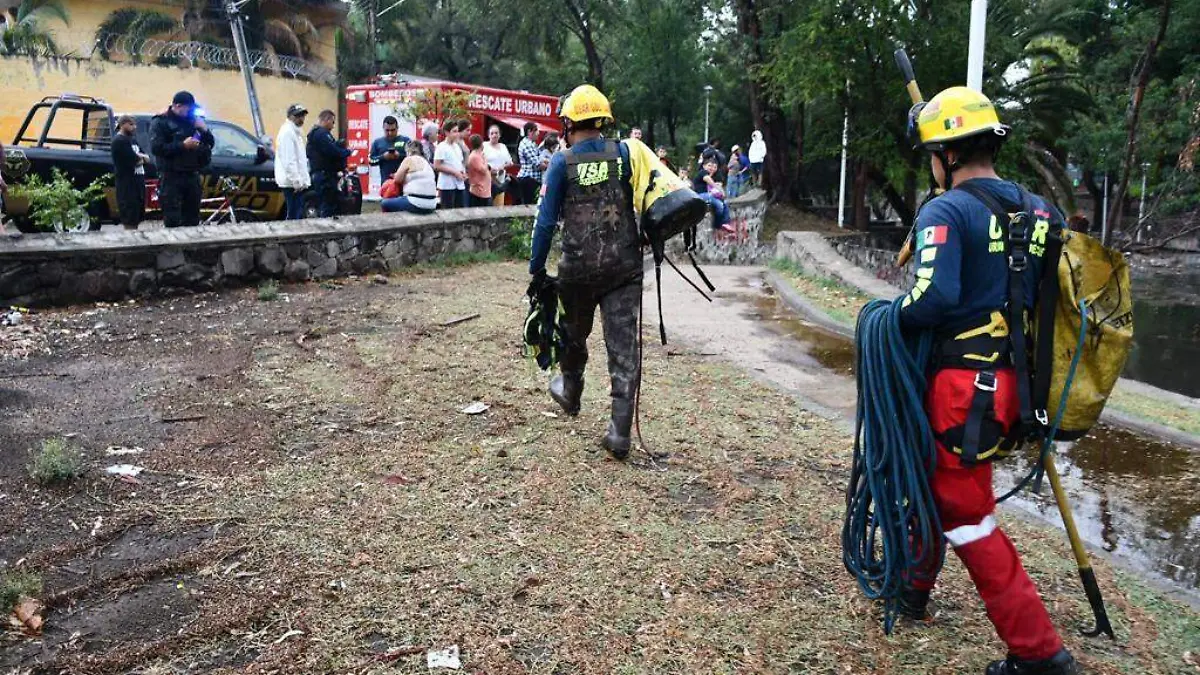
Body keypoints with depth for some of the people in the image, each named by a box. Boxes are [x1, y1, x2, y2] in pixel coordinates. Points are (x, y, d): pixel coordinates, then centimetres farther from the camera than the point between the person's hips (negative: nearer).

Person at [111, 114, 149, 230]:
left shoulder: (132, 140, 21)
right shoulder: (119, 141, -7)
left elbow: (147, 158, 15)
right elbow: (132, 159, -18)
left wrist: (138, 157, -5)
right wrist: (141, 157, 3)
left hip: (137, 181, 9)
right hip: (126, 183, -9)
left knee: (138, 215, 10)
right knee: (130, 216, -10)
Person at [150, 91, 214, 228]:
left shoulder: (192, 121, 16)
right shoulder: (160, 122, 1)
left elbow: (210, 144, 18)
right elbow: (156, 147, -12)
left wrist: (204, 130, -1)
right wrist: (182, 145, -18)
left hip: (192, 176, 5)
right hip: (171, 177, -5)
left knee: (192, 220, 6)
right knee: (172, 220, -11)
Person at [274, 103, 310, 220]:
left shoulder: (296, 132, 22)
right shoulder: (287, 132, -12)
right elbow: (288, 161, -20)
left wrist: (303, 180, 22)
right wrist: (297, 181, -22)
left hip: (297, 183, 10)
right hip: (292, 183, -10)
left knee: (298, 214, 13)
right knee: (294, 215, -11)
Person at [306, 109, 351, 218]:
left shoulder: (315, 132, 22)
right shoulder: (321, 133, -13)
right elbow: (332, 151, -22)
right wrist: (347, 152, -7)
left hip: (320, 175, 11)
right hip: (325, 176, -11)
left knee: (323, 207, 13)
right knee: (328, 209, -11)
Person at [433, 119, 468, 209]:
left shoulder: (457, 146, 14)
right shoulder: (442, 147, -8)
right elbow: (437, 166, -15)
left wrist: (463, 173, 2)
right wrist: (454, 172, -16)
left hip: (460, 184, 7)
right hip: (447, 185, -7)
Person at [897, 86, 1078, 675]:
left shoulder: (946, 211, -15)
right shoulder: (1041, 211, 8)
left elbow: (933, 299, -28)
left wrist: (896, 315, -9)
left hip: (965, 383, -8)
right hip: (1015, 379, 8)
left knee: (966, 513, 4)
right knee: (934, 477, 25)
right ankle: (914, 586, 42)